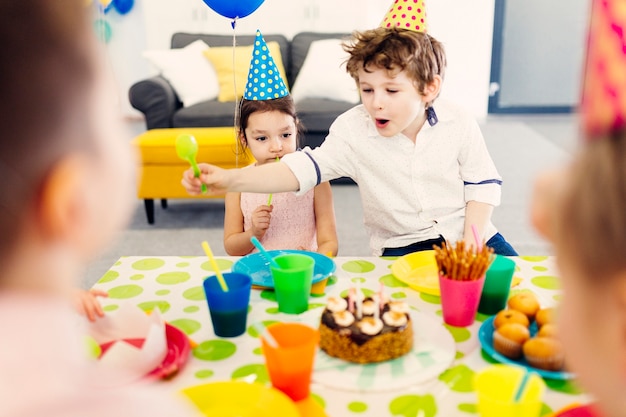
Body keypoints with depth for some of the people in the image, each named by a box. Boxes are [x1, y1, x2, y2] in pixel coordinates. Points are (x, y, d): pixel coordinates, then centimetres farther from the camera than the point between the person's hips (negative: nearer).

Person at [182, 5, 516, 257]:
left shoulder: (459, 125, -8)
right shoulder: (352, 130, -12)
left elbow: (483, 185, 0)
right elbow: (303, 168, -23)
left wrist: (472, 241, -15)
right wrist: (231, 179, -37)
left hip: (465, 232, 2)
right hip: (401, 245, -2)